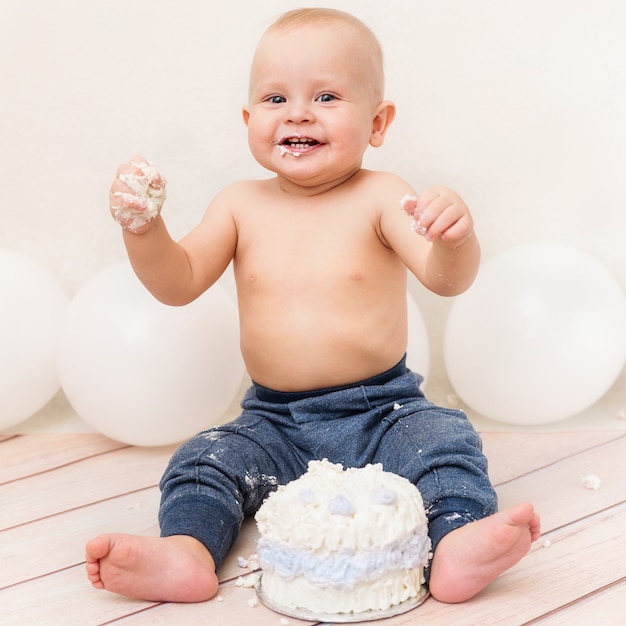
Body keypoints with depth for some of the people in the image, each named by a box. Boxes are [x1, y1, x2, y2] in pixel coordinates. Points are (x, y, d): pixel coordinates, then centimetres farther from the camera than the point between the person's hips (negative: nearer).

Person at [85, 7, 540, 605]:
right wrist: (143, 228, -22)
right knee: (200, 464, -16)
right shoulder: (241, 206, 2)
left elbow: (445, 278, -22)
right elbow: (178, 284, -1)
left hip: (381, 412, -2)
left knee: (447, 443, -26)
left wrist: (456, 236, -46)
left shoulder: (380, 197, -9)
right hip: (274, 419, 3)